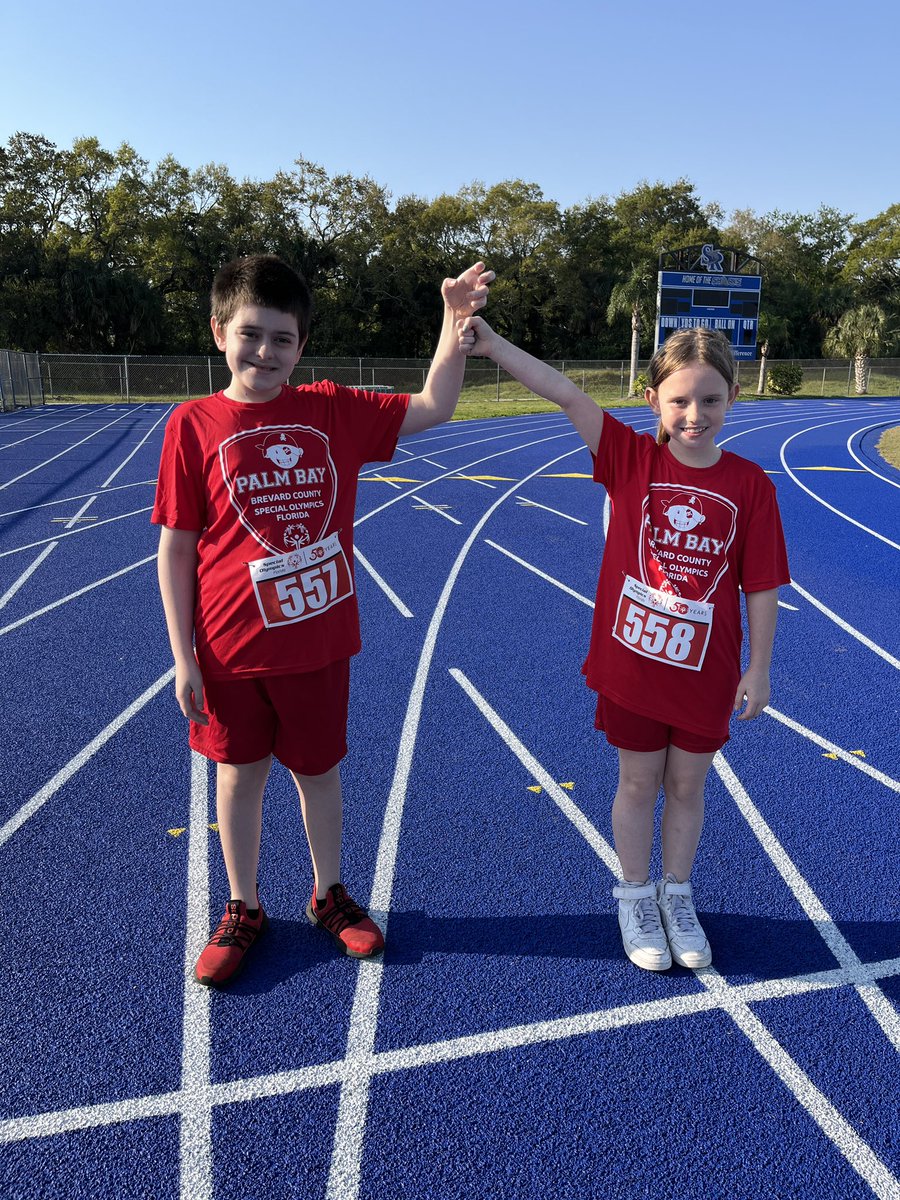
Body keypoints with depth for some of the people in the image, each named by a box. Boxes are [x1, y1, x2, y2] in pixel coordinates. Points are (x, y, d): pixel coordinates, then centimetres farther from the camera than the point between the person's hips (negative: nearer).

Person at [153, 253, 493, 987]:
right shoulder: (194, 425, -8)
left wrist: (457, 319, -11)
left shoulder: (333, 411, -2)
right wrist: (184, 658, -6)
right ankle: (244, 910, 37)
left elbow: (432, 407, 1)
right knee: (239, 773, 15)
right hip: (232, 646, -1)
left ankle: (329, 894, 40)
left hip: (318, 642, 1)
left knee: (320, 771, 16)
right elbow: (176, 549, -6)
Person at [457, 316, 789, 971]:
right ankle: (635, 897, 36)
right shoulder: (633, 458, -9)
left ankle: (677, 895, 39)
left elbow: (761, 585, -3)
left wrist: (758, 668, -1)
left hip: (707, 671, 1)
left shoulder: (751, 484, -7)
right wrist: (493, 344, -26)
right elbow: (567, 394, -19)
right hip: (632, 661, -1)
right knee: (639, 782, 15)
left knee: (687, 785, 17)